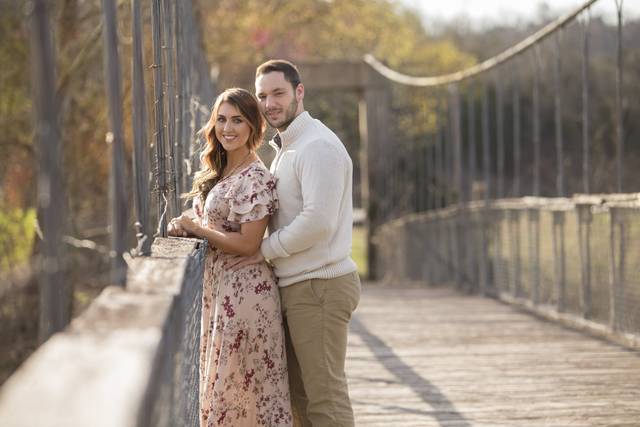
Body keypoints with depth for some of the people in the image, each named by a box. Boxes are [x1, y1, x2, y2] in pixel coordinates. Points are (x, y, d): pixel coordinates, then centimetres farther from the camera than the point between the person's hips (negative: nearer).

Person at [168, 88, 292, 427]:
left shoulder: (255, 178, -15)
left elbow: (247, 244, -19)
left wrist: (194, 228, -10)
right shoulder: (219, 172, 13)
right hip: (218, 290, 9)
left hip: (244, 290, -9)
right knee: (221, 384, 12)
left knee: (239, 382, -4)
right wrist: (184, 228, 2)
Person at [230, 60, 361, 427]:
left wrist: (265, 249, -13)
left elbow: (318, 221, -23)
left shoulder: (318, 146, -14)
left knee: (325, 392, -6)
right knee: (299, 394, 13)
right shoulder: (286, 148, 19)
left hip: (319, 286, -10)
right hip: (296, 286, 10)